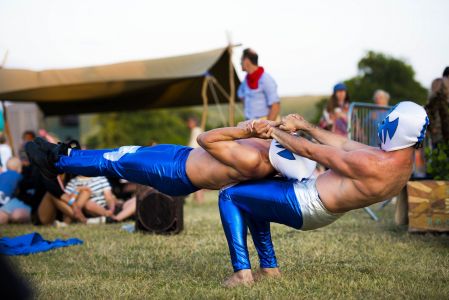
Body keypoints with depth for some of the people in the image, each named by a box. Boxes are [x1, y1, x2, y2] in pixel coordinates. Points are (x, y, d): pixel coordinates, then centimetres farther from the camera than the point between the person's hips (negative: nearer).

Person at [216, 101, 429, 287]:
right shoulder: (404, 163, -4)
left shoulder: (369, 165, -32)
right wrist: (305, 127, 7)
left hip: (303, 203, -10)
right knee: (252, 203, 29)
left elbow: (309, 151, -20)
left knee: (229, 196, 3)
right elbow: (345, 144, 5)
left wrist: (275, 132, -5)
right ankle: (269, 267, 29)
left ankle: (242, 272, -3)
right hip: (325, 214, 10)